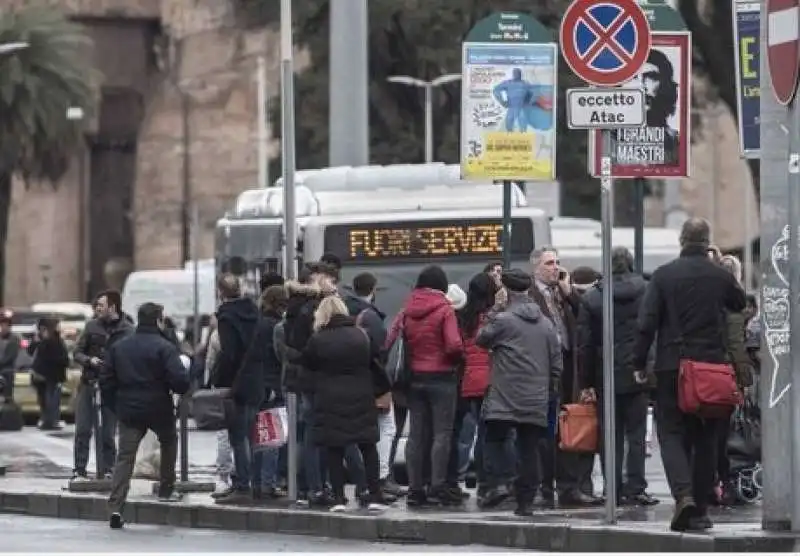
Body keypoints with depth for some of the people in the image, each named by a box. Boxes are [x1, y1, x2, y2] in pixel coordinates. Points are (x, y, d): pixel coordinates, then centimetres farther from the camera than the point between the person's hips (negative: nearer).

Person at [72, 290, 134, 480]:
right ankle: (79, 470, 2)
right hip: (88, 384, 2)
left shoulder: (128, 330, -4)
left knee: (108, 434, 2)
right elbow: (77, 353, 10)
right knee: (83, 430, -2)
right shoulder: (92, 326, 6)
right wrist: (89, 360, -10)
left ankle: (107, 471, 11)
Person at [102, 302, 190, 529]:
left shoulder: (119, 347, 7)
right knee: (169, 442, 26)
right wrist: (183, 388, 4)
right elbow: (179, 380, -19)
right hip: (159, 409, -3)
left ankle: (115, 507, -13)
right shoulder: (164, 348, -10)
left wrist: (115, 406, 15)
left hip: (128, 410, 3)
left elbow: (106, 380, 8)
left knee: (125, 457, -1)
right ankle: (166, 490, 31)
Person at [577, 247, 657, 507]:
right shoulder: (646, 292, -2)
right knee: (636, 433, 3)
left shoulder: (591, 298, -1)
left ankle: (614, 490, 4)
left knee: (611, 436, 5)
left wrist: (586, 383, 5)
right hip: (638, 376, 0)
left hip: (607, 377, 0)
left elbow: (584, 344, 0)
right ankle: (635, 488, -2)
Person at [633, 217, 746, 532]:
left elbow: (647, 323, -7)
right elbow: (740, 304, 20)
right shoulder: (721, 276, 0)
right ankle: (700, 510, 11)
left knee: (672, 434, 2)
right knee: (705, 439, 10)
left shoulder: (664, 276, -5)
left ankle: (683, 495, -21)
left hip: (671, 366, -2)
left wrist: (639, 364, 1)